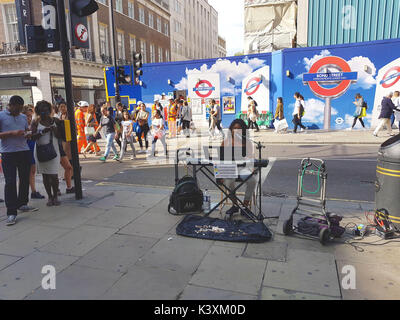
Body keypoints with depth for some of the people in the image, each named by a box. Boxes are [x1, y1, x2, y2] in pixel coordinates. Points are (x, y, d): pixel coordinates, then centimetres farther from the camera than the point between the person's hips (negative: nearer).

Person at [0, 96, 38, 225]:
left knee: (25, 179, 11)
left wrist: (28, 134, 1)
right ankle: (11, 213, -2)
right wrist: (12, 133, -19)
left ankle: (22, 204, 27)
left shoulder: (23, 117, 14)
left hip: (24, 152, 5)